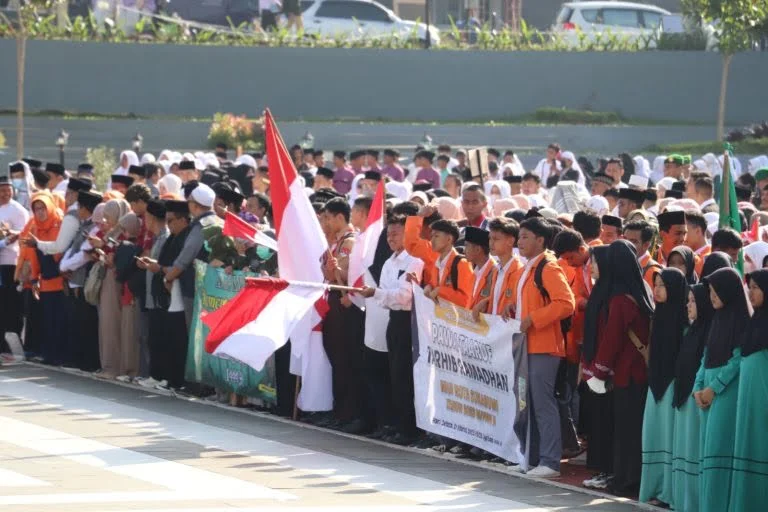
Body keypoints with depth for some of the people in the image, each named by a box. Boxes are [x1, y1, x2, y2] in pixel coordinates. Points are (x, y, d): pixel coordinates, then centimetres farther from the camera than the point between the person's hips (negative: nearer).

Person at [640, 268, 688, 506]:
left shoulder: (683, 316, -12)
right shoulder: (660, 313, 12)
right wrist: (653, 378, 14)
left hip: (674, 382, -8)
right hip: (657, 381, 8)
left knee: (671, 433, -7)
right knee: (656, 432, 8)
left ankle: (673, 491, -4)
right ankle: (658, 487, 13)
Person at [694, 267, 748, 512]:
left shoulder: (742, 321, -8)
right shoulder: (718, 318, 16)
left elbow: (737, 360, -12)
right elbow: (707, 357, 15)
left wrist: (714, 388, -13)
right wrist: (698, 387, 2)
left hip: (729, 391, -8)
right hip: (709, 391, 8)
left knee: (719, 450, -11)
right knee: (709, 450, 6)